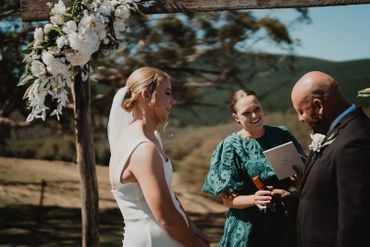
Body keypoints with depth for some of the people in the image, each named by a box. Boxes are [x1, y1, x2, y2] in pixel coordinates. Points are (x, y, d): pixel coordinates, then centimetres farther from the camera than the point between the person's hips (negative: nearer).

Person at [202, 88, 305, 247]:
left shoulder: (282, 135, 1)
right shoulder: (231, 147, -8)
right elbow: (227, 199, -8)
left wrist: (291, 191, -15)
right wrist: (253, 199, -27)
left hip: (287, 223, 3)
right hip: (251, 227, -3)